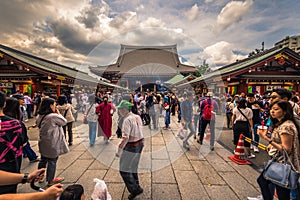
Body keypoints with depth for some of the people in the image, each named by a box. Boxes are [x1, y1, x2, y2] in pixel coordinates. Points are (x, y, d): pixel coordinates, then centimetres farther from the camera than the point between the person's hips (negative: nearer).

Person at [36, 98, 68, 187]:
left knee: (43, 160, 23)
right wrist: (58, 114, -3)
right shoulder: (53, 116, -24)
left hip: (43, 143, 8)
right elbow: (64, 122, -11)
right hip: (52, 144, -8)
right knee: (52, 162, 8)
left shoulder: (40, 116, 2)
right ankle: (50, 180, 22)